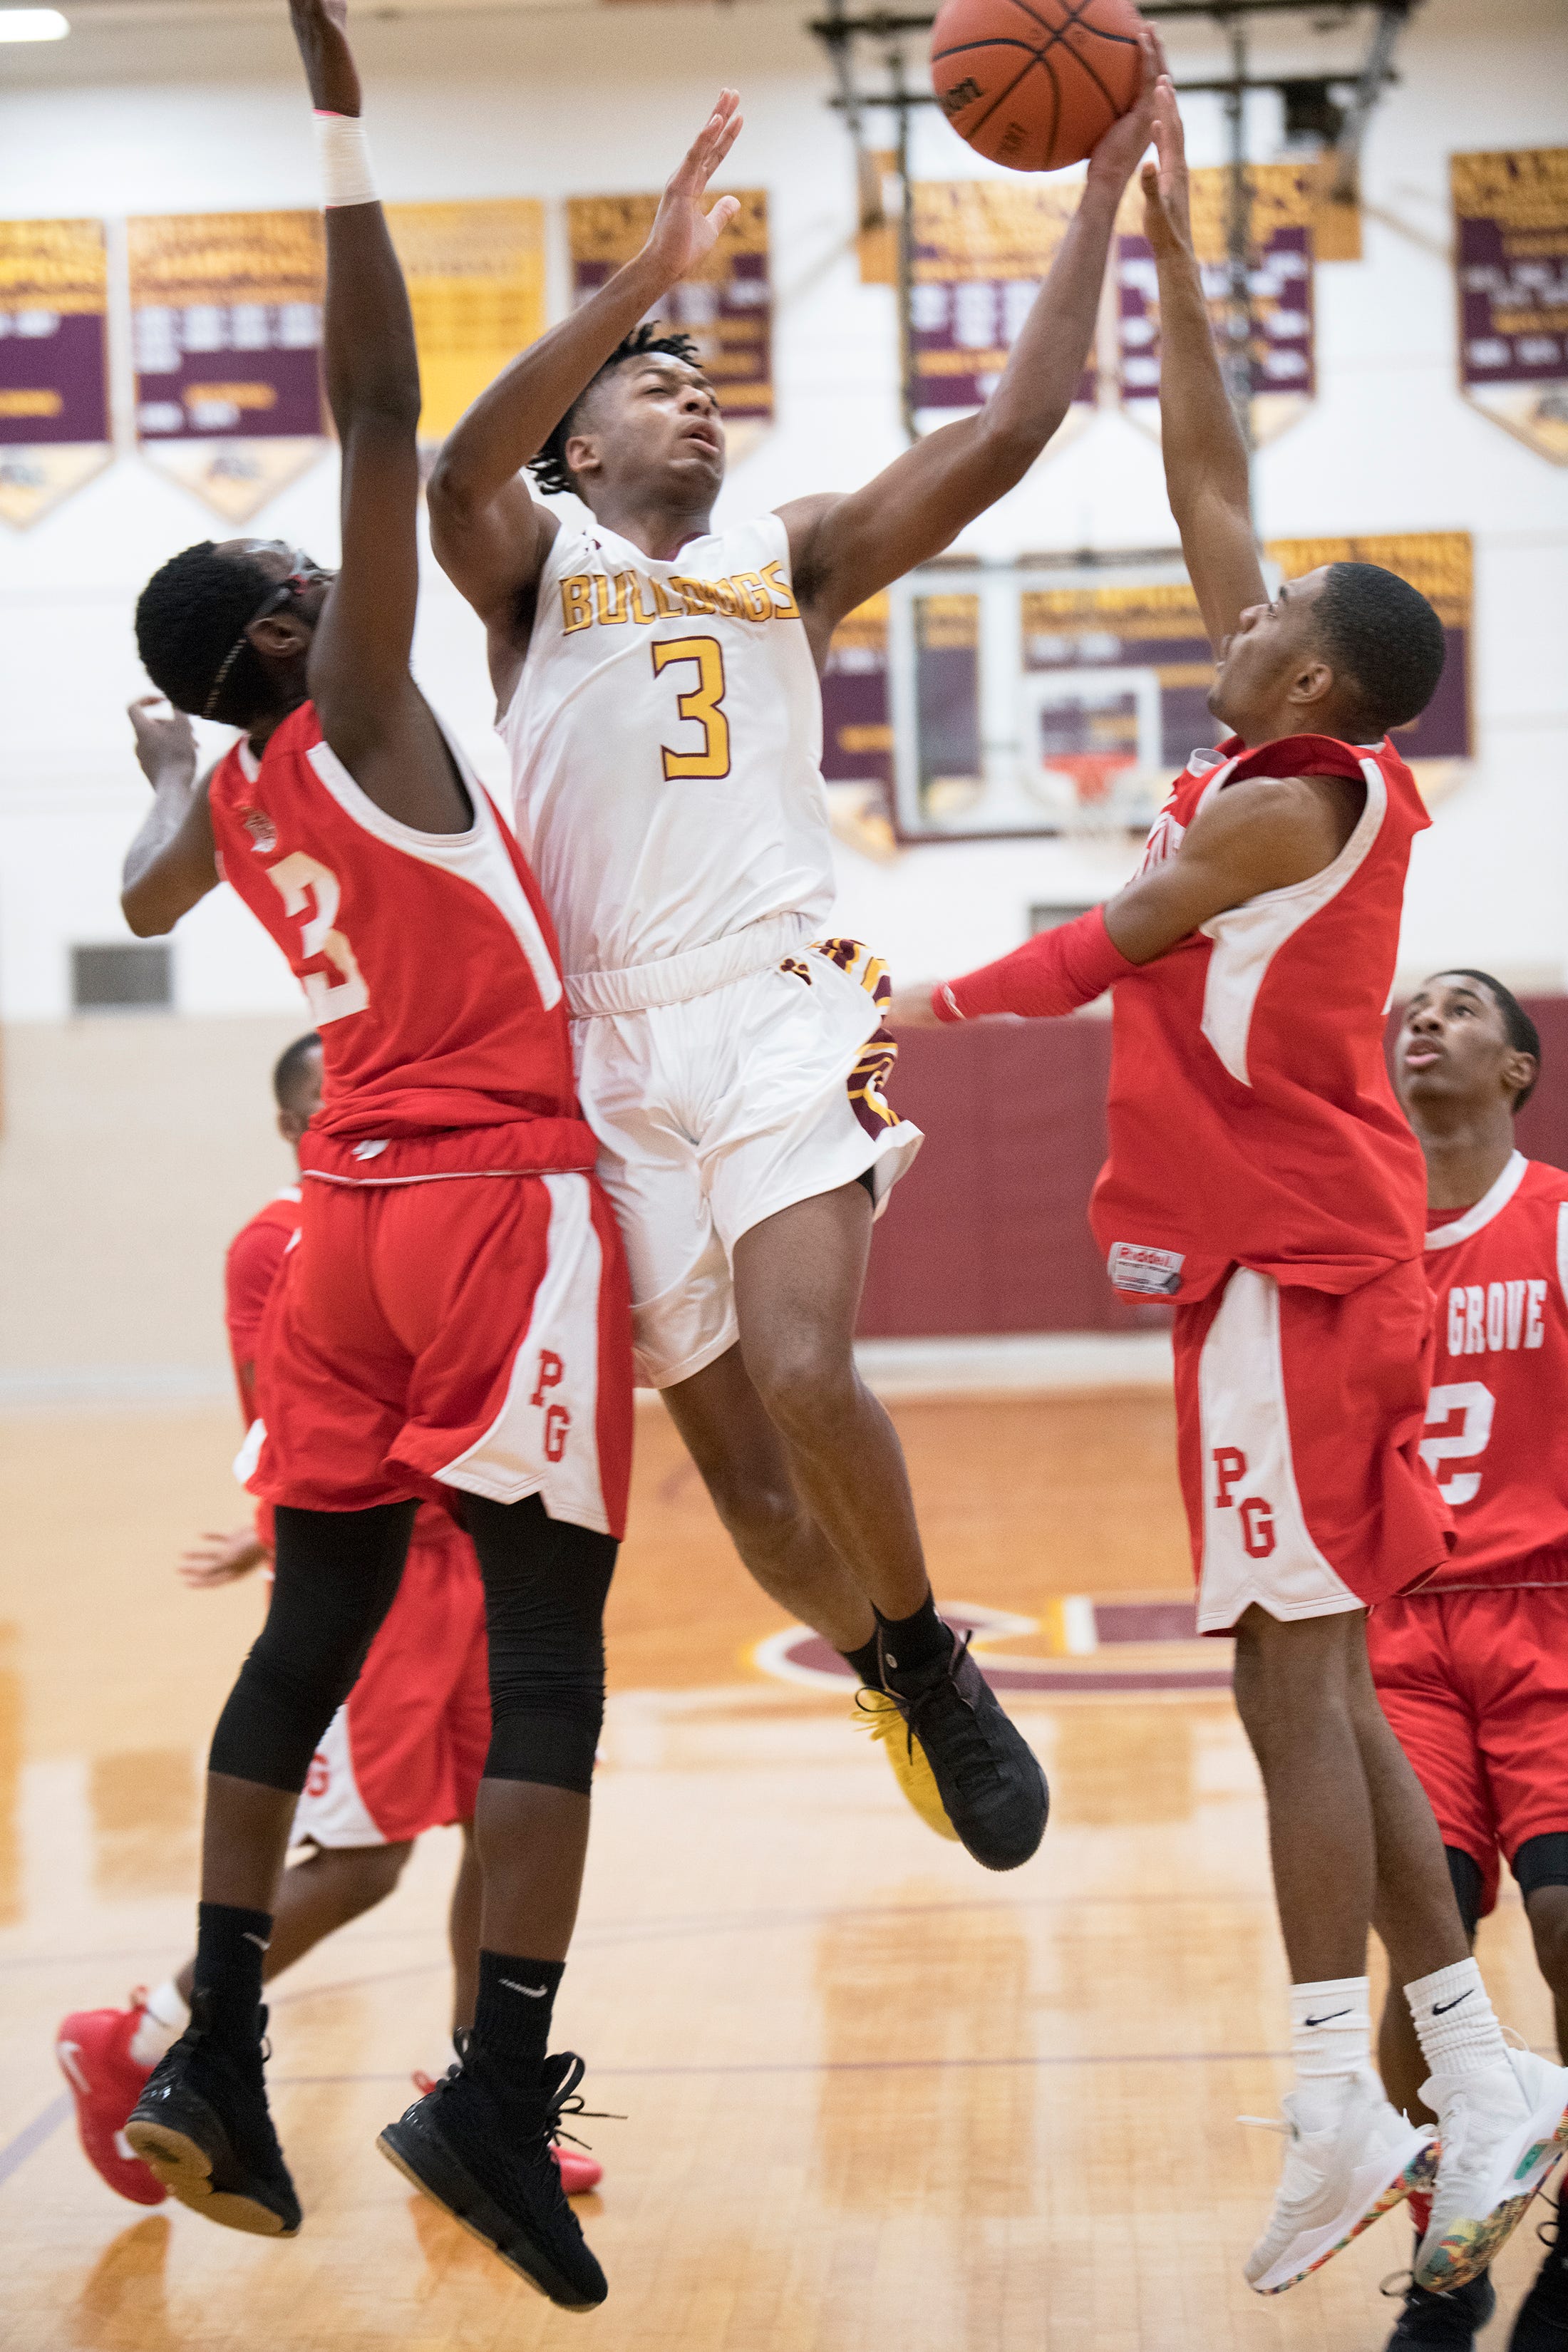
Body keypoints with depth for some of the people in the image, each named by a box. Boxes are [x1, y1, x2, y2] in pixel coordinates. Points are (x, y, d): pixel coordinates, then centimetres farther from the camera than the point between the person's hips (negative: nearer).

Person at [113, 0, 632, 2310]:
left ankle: (215, 2054, 11)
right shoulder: (355, 709, -6)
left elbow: (142, 899, 37)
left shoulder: (225, 803, 12)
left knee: (314, 1628, 11)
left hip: (356, 1215, 7)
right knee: (546, 1639, -9)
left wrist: (167, 754, 52)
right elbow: (383, 411, -15)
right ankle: (503, 2087, -18)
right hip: (511, 1199, -7)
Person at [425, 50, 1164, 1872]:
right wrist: (644, 276, -19)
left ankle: (932, 1662, 0)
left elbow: (1003, 440, 8)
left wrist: (1099, 196, 5)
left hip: (784, 1006, 0)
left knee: (802, 1373, -24)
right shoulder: (534, 565, 13)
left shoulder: (790, 560, 18)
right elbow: (455, 477, -11)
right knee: (740, 1468, 4)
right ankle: (891, 1677, 31)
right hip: (618, 1042, 0)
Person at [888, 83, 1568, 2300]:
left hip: (1294, 1267, -9)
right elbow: (1210, 489, 17)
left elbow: (1105, 950, 0)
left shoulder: (1284, 801, -11)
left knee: (1299, 1671, -10)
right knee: (1314, 1677, 10)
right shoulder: (1317, 772, 13)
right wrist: (1167, 248, 19)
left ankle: (1342, 2104, -10)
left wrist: (929, 1006, 15)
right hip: (1319, 1259, 9)